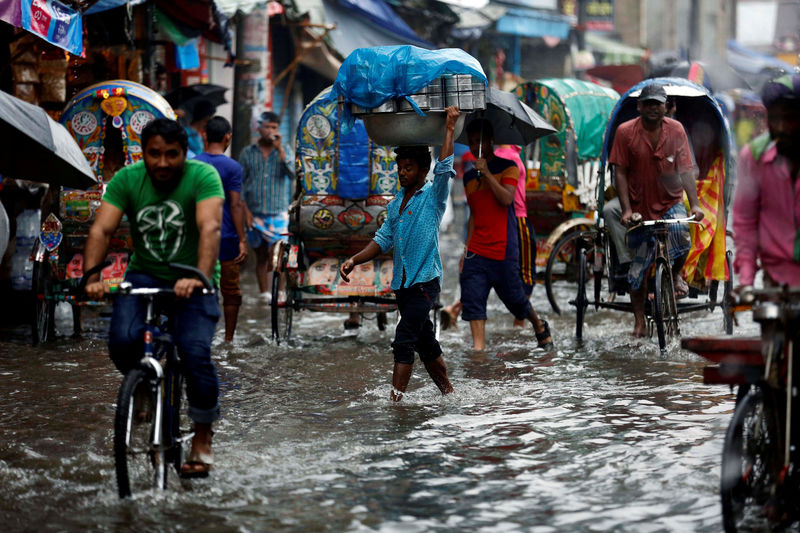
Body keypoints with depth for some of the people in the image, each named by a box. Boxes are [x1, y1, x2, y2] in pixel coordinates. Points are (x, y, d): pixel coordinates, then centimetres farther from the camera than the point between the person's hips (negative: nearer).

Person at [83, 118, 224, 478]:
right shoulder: (127, 179, -8)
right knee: (122, 341, -23)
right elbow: (101, 229, -17)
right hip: (144, 275, 2)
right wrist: (91, 277, -33)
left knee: (195, 352, -22)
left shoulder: (202, 176, -16)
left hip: (190, 282, -2)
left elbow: (210, 228, -31)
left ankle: (202, 441, -2)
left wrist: (200, 278, -47)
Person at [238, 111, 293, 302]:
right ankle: (264, 293, 11)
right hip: (254, 214, 1)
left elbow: (292, 173, -11)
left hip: (278, 214, -1)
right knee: (261, 256, 7)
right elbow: (240, 184, 8)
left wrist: (280, 149, -13)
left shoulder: (284, 151, 6)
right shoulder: (247, 153, 7)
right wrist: (246, 211, -1)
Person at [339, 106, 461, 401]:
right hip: (402, 283, 7)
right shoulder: (395, 205, 15)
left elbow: (444, 169, -19)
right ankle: (448, 393, 26)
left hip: (425, 281, -7)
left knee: (404, 341, -17)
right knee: (425, 343, 14)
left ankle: (395, 399, -21)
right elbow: (383, 240, 15)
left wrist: (450, 128, -14)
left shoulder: (432, 197, -4)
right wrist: (354, 261, 2)